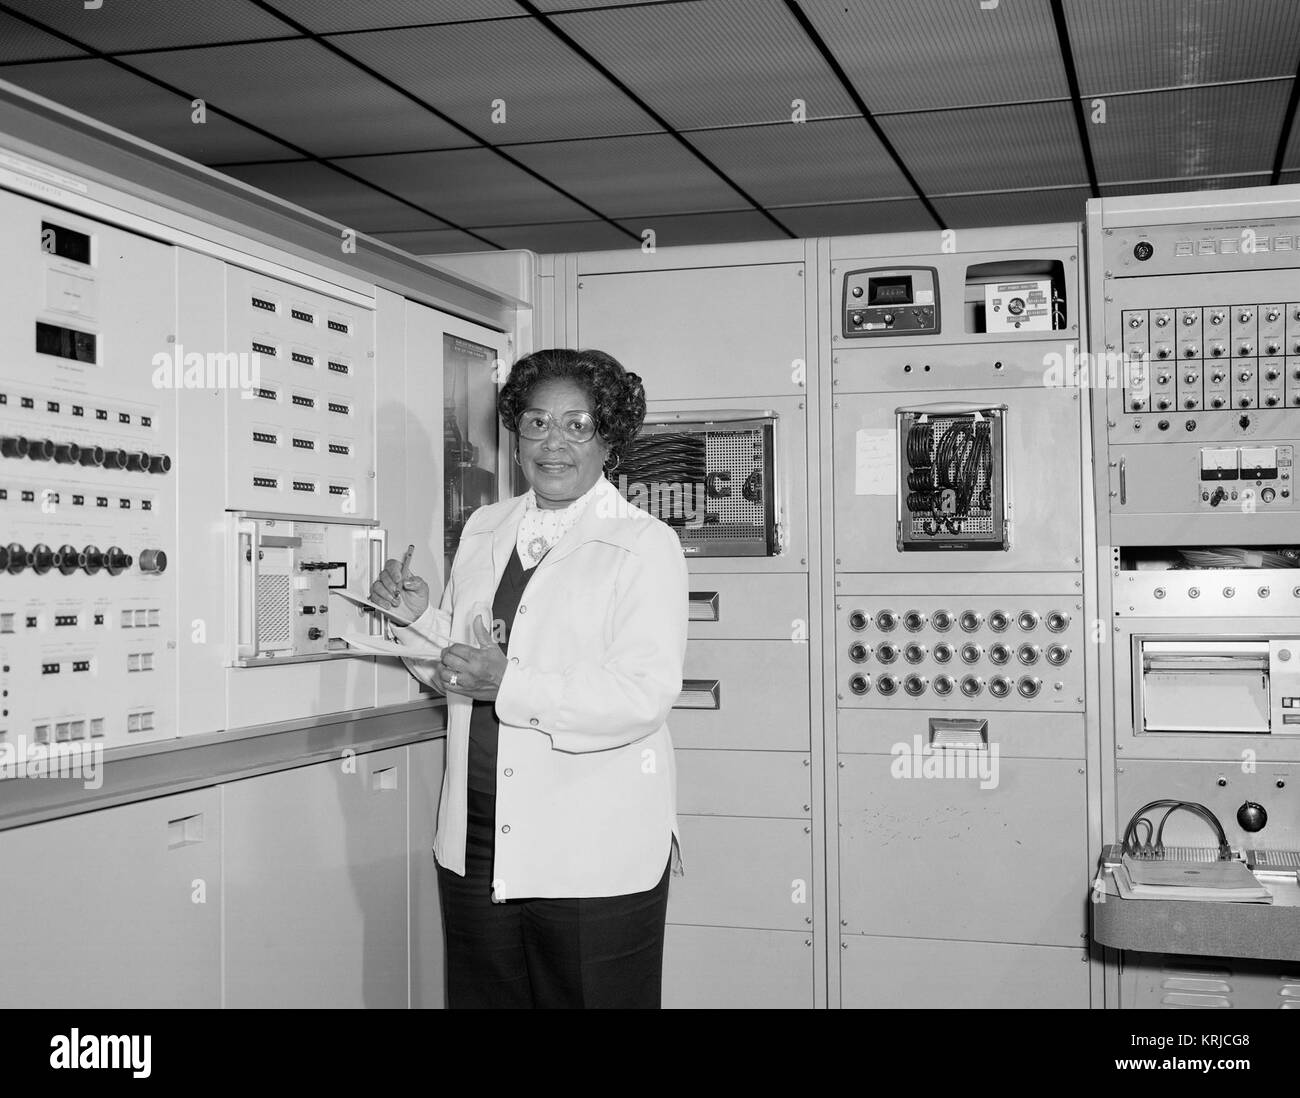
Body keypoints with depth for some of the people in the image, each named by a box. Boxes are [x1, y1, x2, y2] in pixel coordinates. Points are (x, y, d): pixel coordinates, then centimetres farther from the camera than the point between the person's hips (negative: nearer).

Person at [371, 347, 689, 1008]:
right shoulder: (483, 530, 13)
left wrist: (509, 686, -25)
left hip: (594, 855, -5)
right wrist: (420, 617, -1)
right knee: (479, 995, 15)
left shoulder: (646, 545, -7)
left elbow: (646, 695, -18)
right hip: (474, 845, 6)